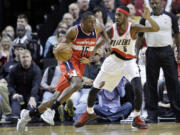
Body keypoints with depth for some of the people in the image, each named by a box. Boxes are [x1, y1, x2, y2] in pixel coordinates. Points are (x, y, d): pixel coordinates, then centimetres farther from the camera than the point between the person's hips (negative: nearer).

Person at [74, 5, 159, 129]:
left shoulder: (133, 28, -19)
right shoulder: (112, 30, -14)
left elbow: (156, 29, -27)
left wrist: (148, 18, -46)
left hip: (129, 62, -2)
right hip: (113, 60, 2)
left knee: (138, 90, -22)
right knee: (94, 89, 6)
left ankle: (137, 119, -3)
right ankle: (89, 113, 33)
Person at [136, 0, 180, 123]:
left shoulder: (170, 17, 3)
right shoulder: (145, 19, 5)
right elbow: (140, 37, 10)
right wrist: (136, 53, 1)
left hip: (167, 51, -1)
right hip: (152, 52, 1)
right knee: (151, 83, 3)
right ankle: (152, 115, 8)